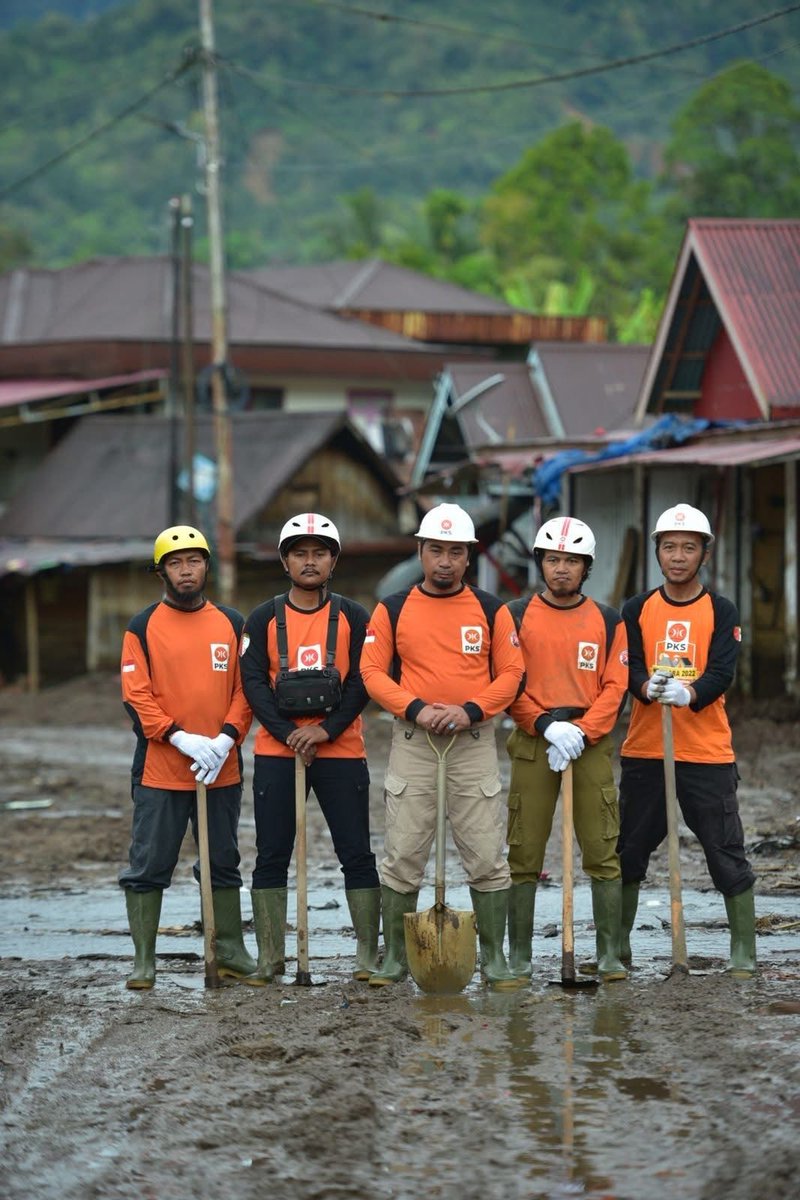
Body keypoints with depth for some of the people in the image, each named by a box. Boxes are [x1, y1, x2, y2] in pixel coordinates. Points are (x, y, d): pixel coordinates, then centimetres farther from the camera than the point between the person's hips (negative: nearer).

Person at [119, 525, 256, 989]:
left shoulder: (233, 624, 8)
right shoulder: (143, 628, 0)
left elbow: (246, 687, 4)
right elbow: (136, 697, -7)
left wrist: (225, 739, -11)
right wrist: (183, 739, -17)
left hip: (222, 770, 3)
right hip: (159, 771, -3)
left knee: (224, 863, 12)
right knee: (149, 866, -1)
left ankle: (230, 952, 21)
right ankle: (144, 960, 5)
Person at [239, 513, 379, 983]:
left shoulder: (353, 617, 5)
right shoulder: (264, 619, 6)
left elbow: (362, 681, -3)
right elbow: (253, 682, -2)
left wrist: (326, 730, -15)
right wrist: (289, 733, -14)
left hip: (342, 751, -1)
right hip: (276, 752, 1)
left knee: (356, 853, -1)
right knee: (272, 856, 1)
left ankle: (369, 955, 5)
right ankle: (270, 957, 7)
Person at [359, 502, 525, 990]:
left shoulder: (492, 610, 6)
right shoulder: (392, 610, 6)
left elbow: (511, 674, 3)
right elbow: (373, 671, 1)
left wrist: (471, 710, -13)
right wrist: (416, 709, -14)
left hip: (475, 743, 0)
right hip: (412, 743, 0)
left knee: (487, 855, -1)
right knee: (403, 855, 0)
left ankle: (494, 958, 6)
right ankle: (395, 957, 8)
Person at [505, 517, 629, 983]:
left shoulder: (608, 621, 9)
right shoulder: (516, 616, 5)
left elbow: (615, 688, 4)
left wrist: (581, 731, -11)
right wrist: (547, 726, -13)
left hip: (592, 745, 1)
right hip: (533, 744, -1)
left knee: (603, 853, -3)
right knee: (524, 855, -1)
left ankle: (610, 956, 1)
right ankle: (519, 957, 5)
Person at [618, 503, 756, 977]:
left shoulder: (722, 612, 4)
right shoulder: (637, 610, 9)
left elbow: (722, 673, -10)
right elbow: (628, 669, -2)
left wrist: (688, 693, -31)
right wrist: (648, 687, -26)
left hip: (708, 754, -2)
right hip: (644, 752, 2)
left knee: (728, 855, -3)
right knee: (628, 852, 8)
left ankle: (744, 955, 4)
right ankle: (618, 948, 21)